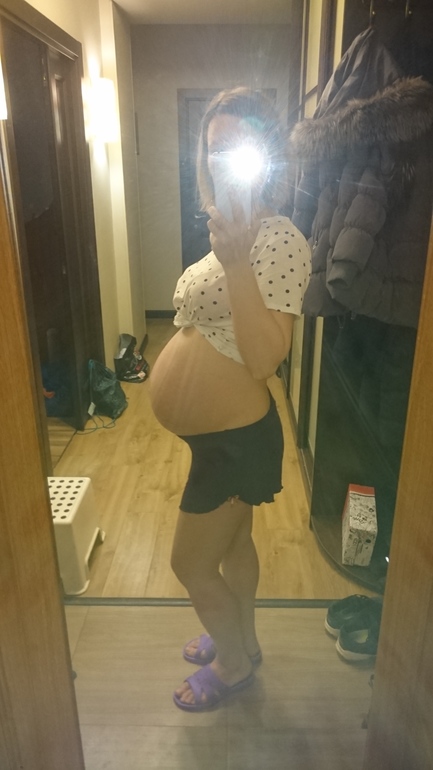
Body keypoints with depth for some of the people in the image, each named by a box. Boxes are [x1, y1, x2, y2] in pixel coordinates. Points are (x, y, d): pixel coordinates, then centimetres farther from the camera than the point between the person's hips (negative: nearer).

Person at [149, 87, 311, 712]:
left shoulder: (280, 240, -21)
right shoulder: (232, 230, 8)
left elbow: (264, 359, -31)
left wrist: (235, 262, -34)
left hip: (236, 439, -9)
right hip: (219, 435, 9)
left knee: (191, 565, 10)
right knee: (234, 544, 26)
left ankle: (234, 662, 38)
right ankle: (240, 638, 51)